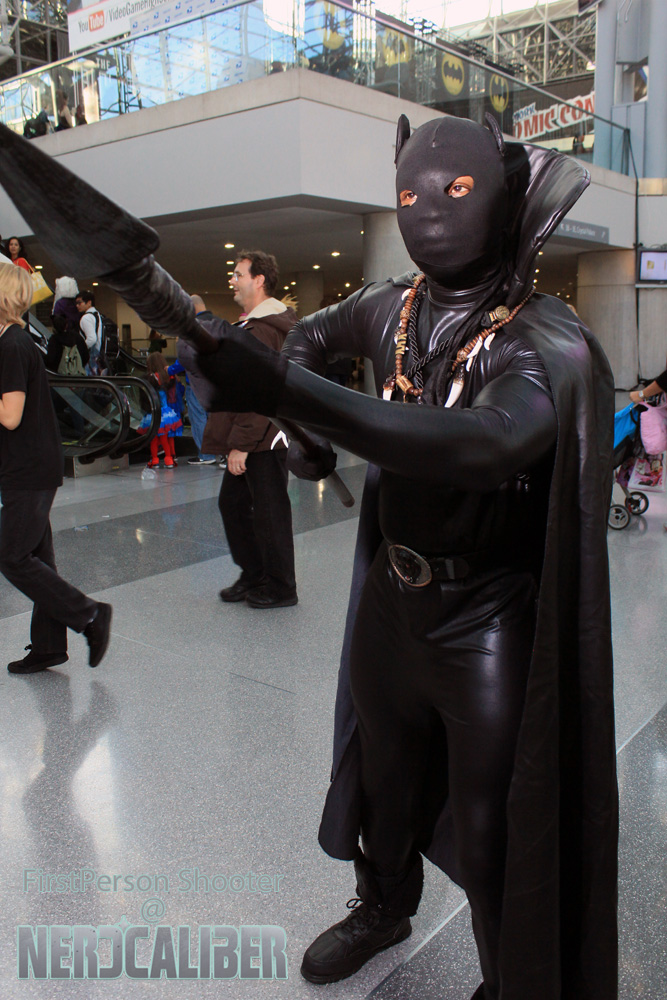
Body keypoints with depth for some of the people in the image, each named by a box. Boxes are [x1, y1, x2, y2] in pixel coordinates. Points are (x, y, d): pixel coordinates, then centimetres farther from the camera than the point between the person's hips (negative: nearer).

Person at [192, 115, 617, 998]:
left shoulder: (545, 342, -20)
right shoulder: (392, 309, -1)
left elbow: (481, 446, -41)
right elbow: (312, 335, 22)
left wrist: (285, 390, -46)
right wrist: (302, 429, 4)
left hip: (487, 622, -5)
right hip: (390, 599, 6)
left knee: (492, 833, 8)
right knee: (382, 779, 25)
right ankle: (384, 909, 55)